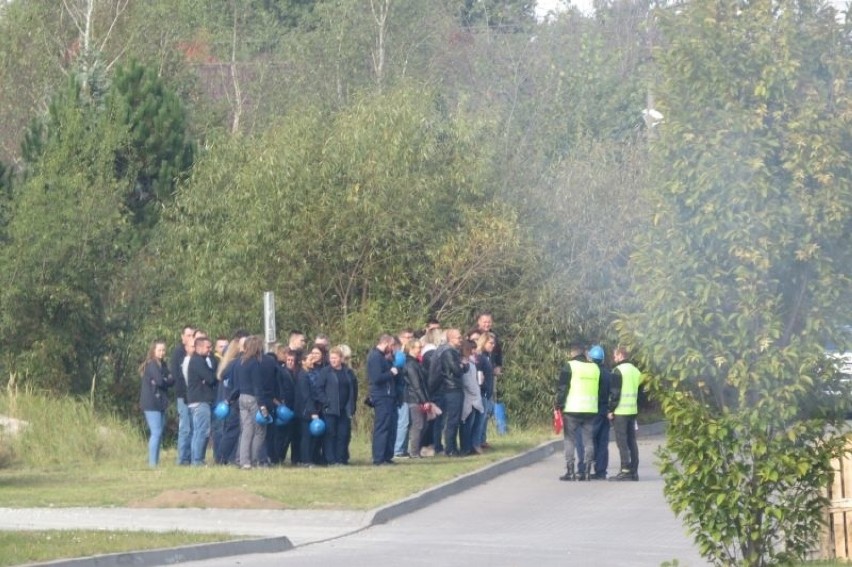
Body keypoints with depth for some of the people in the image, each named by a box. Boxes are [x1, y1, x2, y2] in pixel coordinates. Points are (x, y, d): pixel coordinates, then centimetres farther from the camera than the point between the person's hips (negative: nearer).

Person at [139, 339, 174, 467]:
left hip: (160, 403, 9)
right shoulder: (152, 365, -9)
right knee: (156, 433, -12)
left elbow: (171, 381, 9)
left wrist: (168, 380, -12)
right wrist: (169, 380, -1)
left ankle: (155, 462, 13)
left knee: (158, 433, 9)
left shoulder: (162, 365, 17)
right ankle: (153, 462, -12)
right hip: (151, 403, -9)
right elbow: (160, 381, -20)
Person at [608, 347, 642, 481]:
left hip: (620, 411, -8)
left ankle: (625, 471, -10)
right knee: (631, 441, 10)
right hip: (633, 410, 8)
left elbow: (615, 393, -14)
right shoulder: (636, 371, 15)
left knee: (622, 441, -6)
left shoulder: (618, 370, -10)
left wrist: (611, 410, -10)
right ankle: (634, 471, 9)